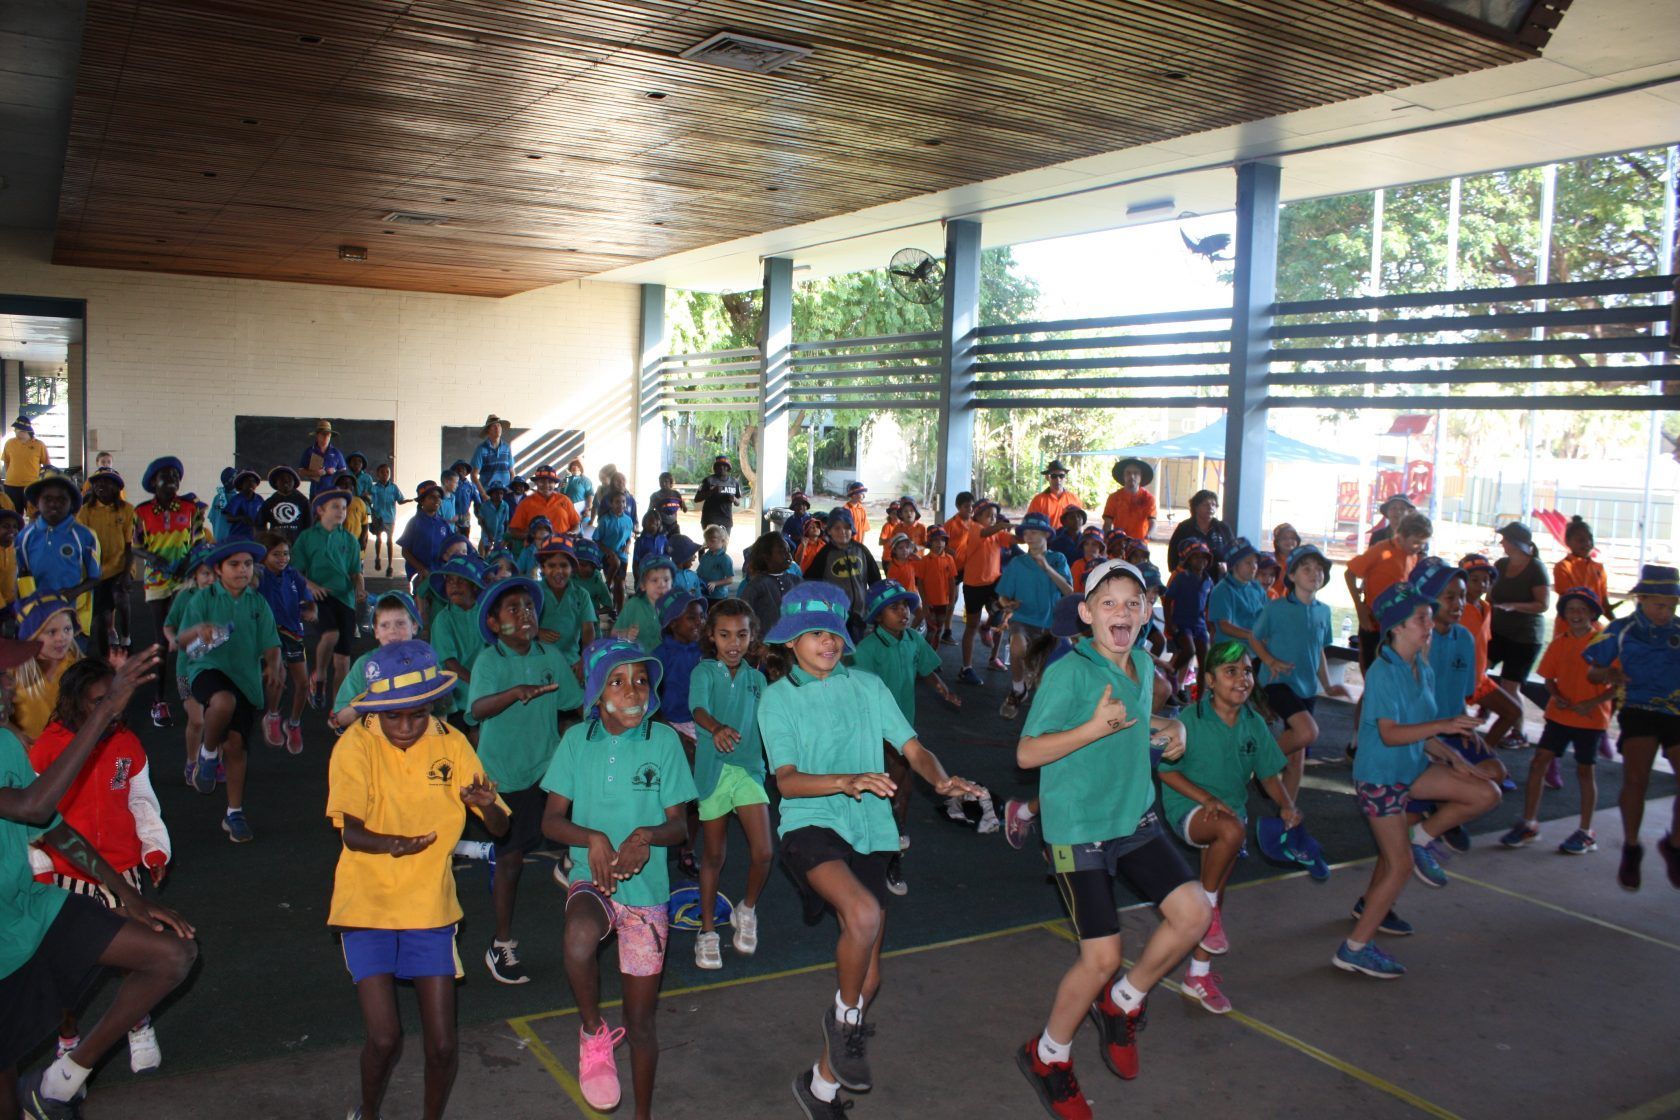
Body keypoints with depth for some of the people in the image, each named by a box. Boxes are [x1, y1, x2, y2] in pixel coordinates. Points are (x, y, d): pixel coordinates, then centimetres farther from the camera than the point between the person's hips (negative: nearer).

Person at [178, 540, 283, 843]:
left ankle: (235, 814, 18)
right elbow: (182, 643, -5)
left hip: (247, 678, 3)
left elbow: (270, 643, 4)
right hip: (209, 670, -3)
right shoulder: (203, 599, 1)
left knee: (235, 744, 2)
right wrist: (197, 631, -28)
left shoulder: (258, 603, 8)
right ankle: (208, 754, -5)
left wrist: (272, 666, -18)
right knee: (224, 702, -37)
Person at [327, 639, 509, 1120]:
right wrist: (392, 844, -41)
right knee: (384, 1038, -8)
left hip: (430, 905, 2)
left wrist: (486, 804, -28)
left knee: (442, 1045, 1)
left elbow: (499, 827, -5)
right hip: (367, 905, -2)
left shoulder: (451, 744, -5)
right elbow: (350, 831, -21)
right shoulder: (356, 745, -11)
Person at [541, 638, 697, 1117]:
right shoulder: (577, 739, -3)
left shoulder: (663, 741, -6)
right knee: (580, 937, -36)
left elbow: (679, 825, -2)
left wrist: (646, 835, -24)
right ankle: (593, 1032, -7)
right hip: (592, 879, 0)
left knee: (641, 1021, 9)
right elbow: (551, 819, -1)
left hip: (646, 887, 0)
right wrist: (593, 838, -21)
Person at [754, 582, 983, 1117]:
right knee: (863, 913, -32)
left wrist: (942, 780, -19)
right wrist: (846, 781, -29)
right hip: (811, 825, -4)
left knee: (867, 976, 7)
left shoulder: (868, 686, 8)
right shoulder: (777, 698, 0)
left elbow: (912, 747, 3)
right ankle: (846, 1019, -3)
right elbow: (786, 780, -12)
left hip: (868, 832, 4)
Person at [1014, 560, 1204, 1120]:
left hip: (1135, 818, 7)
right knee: (1102, 958, -7)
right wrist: (1095, 727, -30)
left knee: (1193, 912, -3)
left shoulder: (1143, 664, 6)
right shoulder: (1067, 672, -18)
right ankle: (1048, 1056, 20)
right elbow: (1026, 753, -19)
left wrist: (1171, 727, 6)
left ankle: (1121, 1002, 22)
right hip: (1078, 829, -7)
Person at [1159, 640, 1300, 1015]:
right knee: (1232, 829, -37)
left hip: (1231, 809, 6)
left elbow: (1268, 773, 6)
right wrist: (1207, 799, -23)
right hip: (1187, 808, -6)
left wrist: (1286, 805, -13)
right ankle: (1208, 906, -12)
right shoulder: (1191, 720, -16)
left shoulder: (1254, 724, -1)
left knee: (1217, 894, 11)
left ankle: (1199, 975, 28)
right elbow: (1167, 770, -12)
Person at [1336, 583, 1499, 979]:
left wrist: (1447, 754, 2)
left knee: (1486, 794, 2)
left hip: (1412, 766, 8)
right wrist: (1444, 725, -35)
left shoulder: (1422, 670, 5)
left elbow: (1417, 729, 13)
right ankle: (1355, 948, 2)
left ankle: (1413, 850, 18)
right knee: (1401, 864, -6)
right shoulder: (1383, 673, -22)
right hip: (1380, 776, -8)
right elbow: (1390, 733, -29)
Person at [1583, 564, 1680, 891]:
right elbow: (1592, 671, 7)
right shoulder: (1621, 630, 3)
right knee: (1635, 778, -17)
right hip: (1639, 710, -2)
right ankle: (1631, 849, 4)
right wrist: (1606, 674, -16)